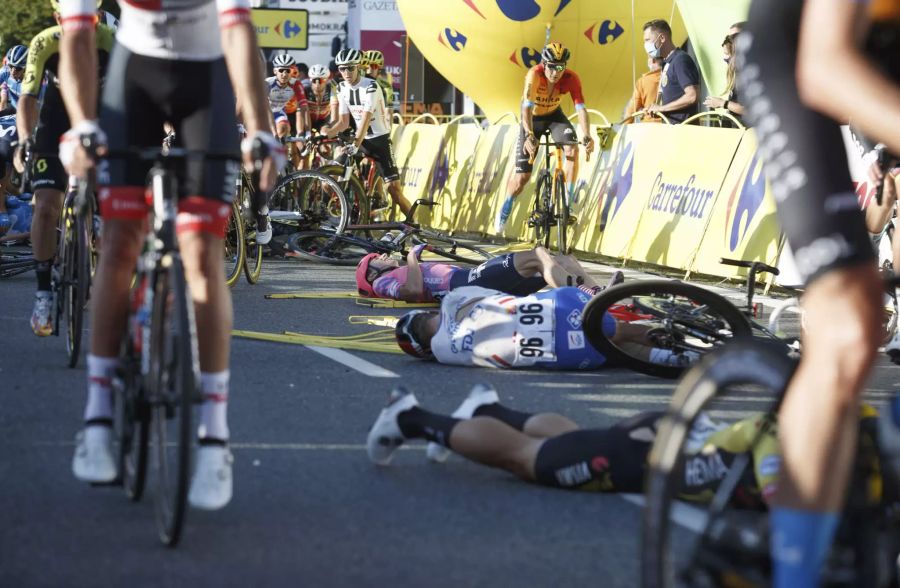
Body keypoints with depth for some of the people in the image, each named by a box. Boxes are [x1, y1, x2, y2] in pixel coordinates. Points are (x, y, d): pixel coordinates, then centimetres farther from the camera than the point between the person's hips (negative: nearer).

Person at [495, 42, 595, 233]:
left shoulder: (571, 79, -28)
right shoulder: (534, 75, -35)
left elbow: (580, 109, -33)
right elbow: (527, 107, -44)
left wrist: (587, 137, -49)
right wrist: (529, 136, -59)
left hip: (554, 116, 2)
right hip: (533, 118, -2)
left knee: (572, 149, -28)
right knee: (522, 176, -5)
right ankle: (505, 209, 24)